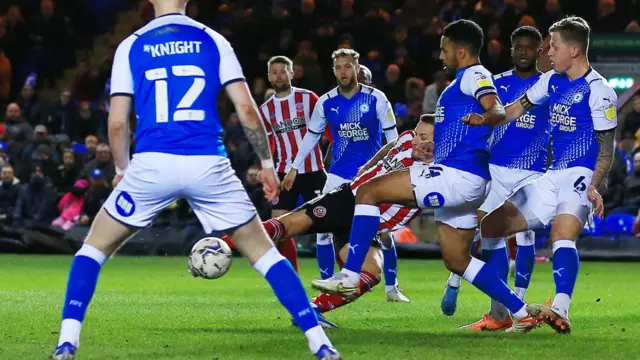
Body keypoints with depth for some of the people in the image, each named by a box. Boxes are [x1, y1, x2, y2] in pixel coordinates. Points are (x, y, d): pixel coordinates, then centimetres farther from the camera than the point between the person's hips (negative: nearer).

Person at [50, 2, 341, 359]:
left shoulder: (131, 47, 9)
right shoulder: (213, 41, 9)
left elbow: (117, 122, 5)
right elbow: (247, 108, 2)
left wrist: (121, 169, 21)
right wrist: (267, 162, 12)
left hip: (153, 164, -1)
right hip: (208, 165, 1)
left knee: (96, 246, 18)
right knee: (262, 251, 12)